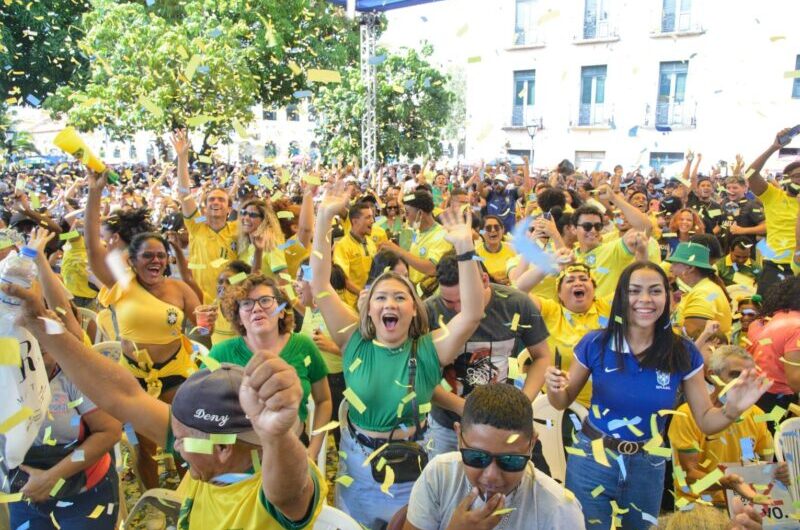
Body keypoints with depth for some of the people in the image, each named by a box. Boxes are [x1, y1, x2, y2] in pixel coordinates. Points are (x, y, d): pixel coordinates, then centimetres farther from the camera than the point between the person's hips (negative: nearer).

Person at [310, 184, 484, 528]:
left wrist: (465, 250, -36)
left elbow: (472, 315, -27)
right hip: (357, 461, 2)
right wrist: (324, 219, -22)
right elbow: (320, 286, -15)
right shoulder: (355, 342, -9)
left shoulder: (429, 350, -13)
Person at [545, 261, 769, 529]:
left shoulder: (684, 354, -11)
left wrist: (732, 410, -23)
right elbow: (563, 402, -2)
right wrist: (555, 388, -24)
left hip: (647, 467, 2)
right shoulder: (595, 344, -15)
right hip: (591, 460, -2)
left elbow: (705, 420, -3)